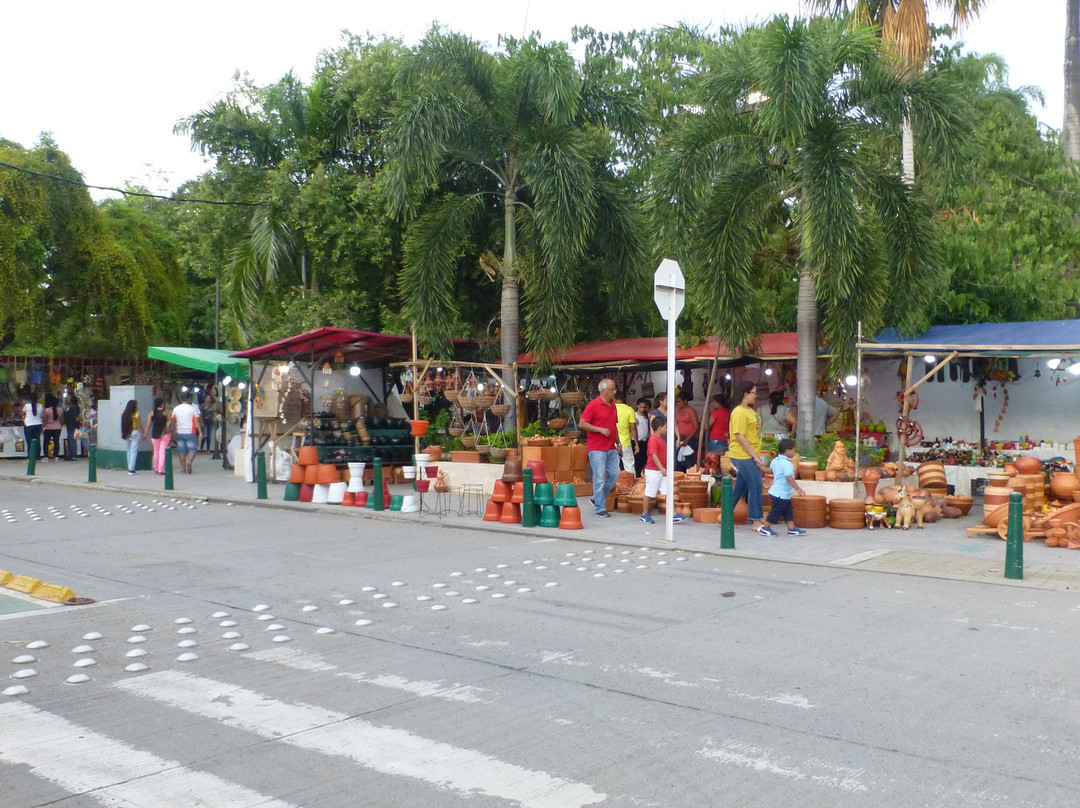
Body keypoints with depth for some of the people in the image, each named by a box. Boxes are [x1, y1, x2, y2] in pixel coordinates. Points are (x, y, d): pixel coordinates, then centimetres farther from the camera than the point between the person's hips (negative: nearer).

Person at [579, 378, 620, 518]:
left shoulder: (612, 405, 14)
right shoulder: (593, 405, -10)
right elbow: (582, 423, -14)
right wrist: (600, 429, -18)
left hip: (611, 448, 8)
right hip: (597, 449, -8)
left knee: (614, 473, 8)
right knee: (599, 478, -4)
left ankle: (597, 499, 24)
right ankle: (600, 508, 3)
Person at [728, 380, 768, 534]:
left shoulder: (750, 410, 15)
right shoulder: (739, 413, -17)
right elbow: (740, 437, -21)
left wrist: (756, 455, 21)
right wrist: (755, 456, -21)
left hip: (749, 456, 10)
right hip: (743, 456, -10)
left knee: (741, 487, 14)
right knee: (756, 487, -6)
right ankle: (757, 521, 1)